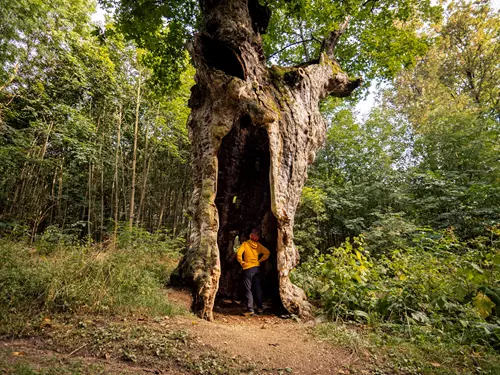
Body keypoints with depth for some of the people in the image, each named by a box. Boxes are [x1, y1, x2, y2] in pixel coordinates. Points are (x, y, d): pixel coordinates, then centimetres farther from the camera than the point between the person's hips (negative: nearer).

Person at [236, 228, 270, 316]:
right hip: (257, 268, 5)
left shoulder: (245, 244, -8)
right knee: (257, 288, 12)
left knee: (248, 289, 1)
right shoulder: (259, 245, 4)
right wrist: (260, 260, 5)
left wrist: (241, 262, -7)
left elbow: (239, 253, -20)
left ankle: (250, 310, -1)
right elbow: (267, 253, -1)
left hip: (248, 268, -5)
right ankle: (259, 308, 18)